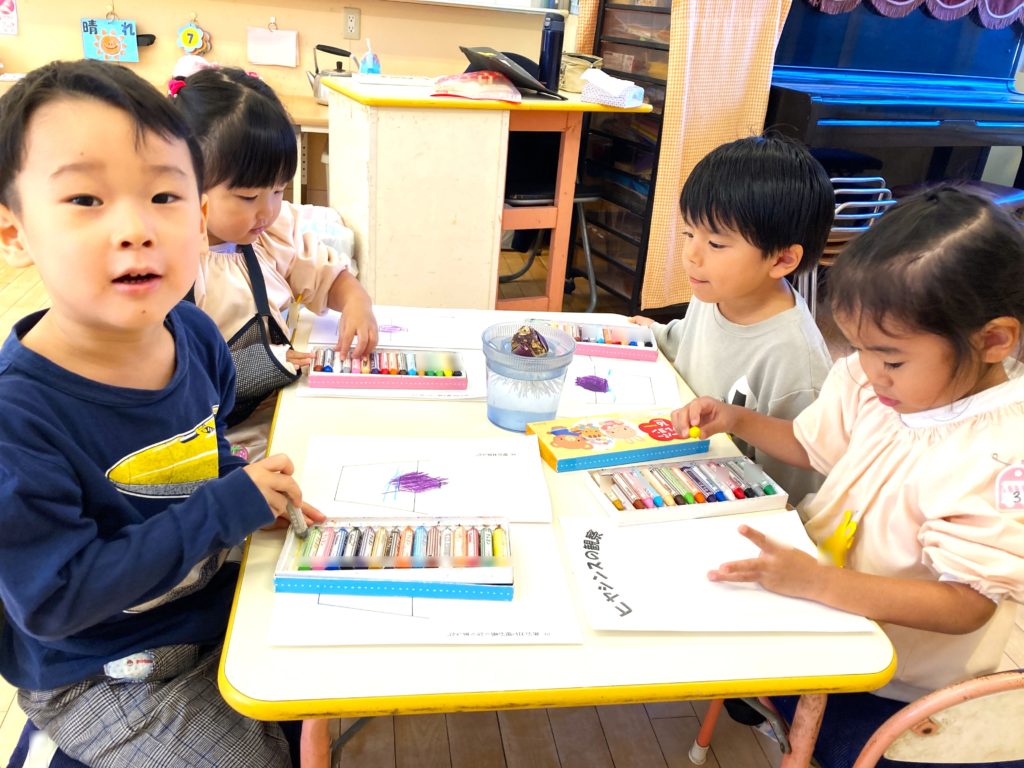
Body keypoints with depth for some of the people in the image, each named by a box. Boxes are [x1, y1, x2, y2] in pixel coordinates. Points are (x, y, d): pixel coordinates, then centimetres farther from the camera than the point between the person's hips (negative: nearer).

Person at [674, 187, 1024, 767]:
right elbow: (811, 445, 10)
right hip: (821, 592, 6)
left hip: (900, 667, -6)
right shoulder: (872, 384, -9)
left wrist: (819, 583, -39)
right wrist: (737, 420, -7)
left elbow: (965, 605, -29)